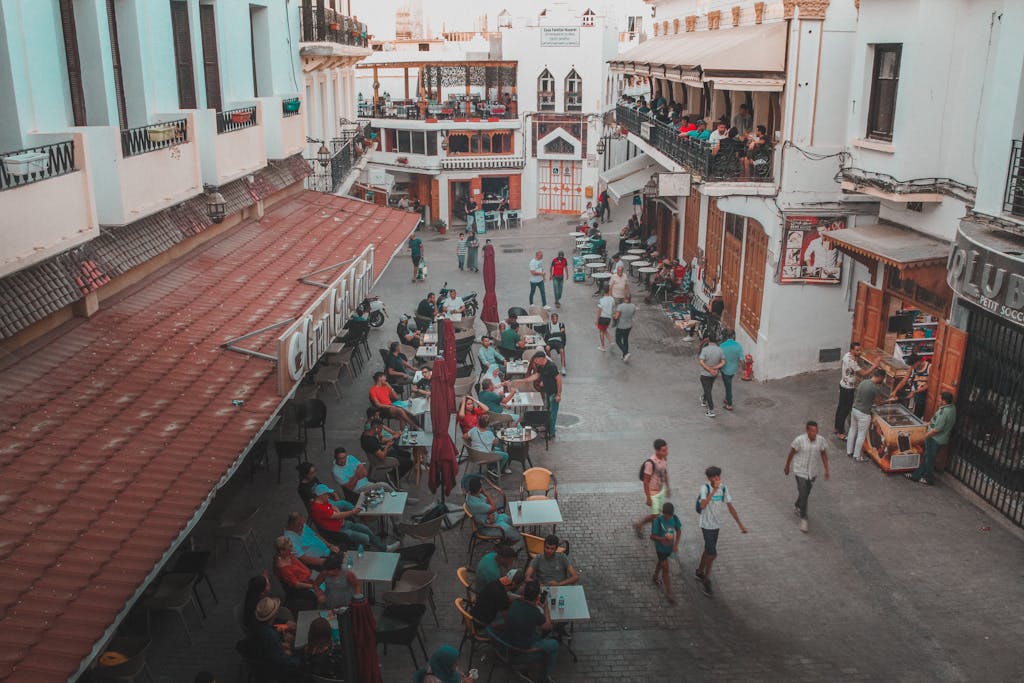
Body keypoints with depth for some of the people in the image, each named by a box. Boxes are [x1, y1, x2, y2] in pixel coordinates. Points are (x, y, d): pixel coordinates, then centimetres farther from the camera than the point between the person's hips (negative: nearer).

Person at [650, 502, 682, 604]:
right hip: (660, 548, -5)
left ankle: (656, 577, 55)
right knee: (666, 568, -4)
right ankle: (669, 593, 6)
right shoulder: (658, 521, -26)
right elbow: (652, 536, -22)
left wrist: (676, 544, -12)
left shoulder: (674, 518, -14)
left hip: (670, 547, 5)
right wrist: (664, 538, -37)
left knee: (661, 563, 28)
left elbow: (679, 531, -1)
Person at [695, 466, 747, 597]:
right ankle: (706, 581, 9)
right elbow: (703, 505, -36)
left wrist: (740, 524, 1)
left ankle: (700, 572, 40)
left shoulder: (723, 488, -5)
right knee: (712, 553, -7)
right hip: (707, 525, -6)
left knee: (708, 551, 19)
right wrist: (713, 491, -38)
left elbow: (730, 507, 2)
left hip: (716, 525, 6)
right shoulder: (705, 488, -21)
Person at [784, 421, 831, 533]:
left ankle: (797, 505, 51)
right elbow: (791, 453, -7)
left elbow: (824, 455, 1)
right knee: (803, 495, -8)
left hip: (812, 472, 4)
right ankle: (803, 519, 5)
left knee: (806, 494, 22)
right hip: (800, 472, -4)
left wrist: (826, 470, -3)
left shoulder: (821, 440, -12)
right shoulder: (799, 440, -21)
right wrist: (787, 467, 4)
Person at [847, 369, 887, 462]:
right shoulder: (876, 388, -21)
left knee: (852, 430, 20)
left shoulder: (863, 381, 0)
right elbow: (878, 401, -9)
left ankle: (849, 452, 32)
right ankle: (857, 456, 17)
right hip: (863, 414, -7)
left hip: (854, 409, 7)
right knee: (861, 435, 7)